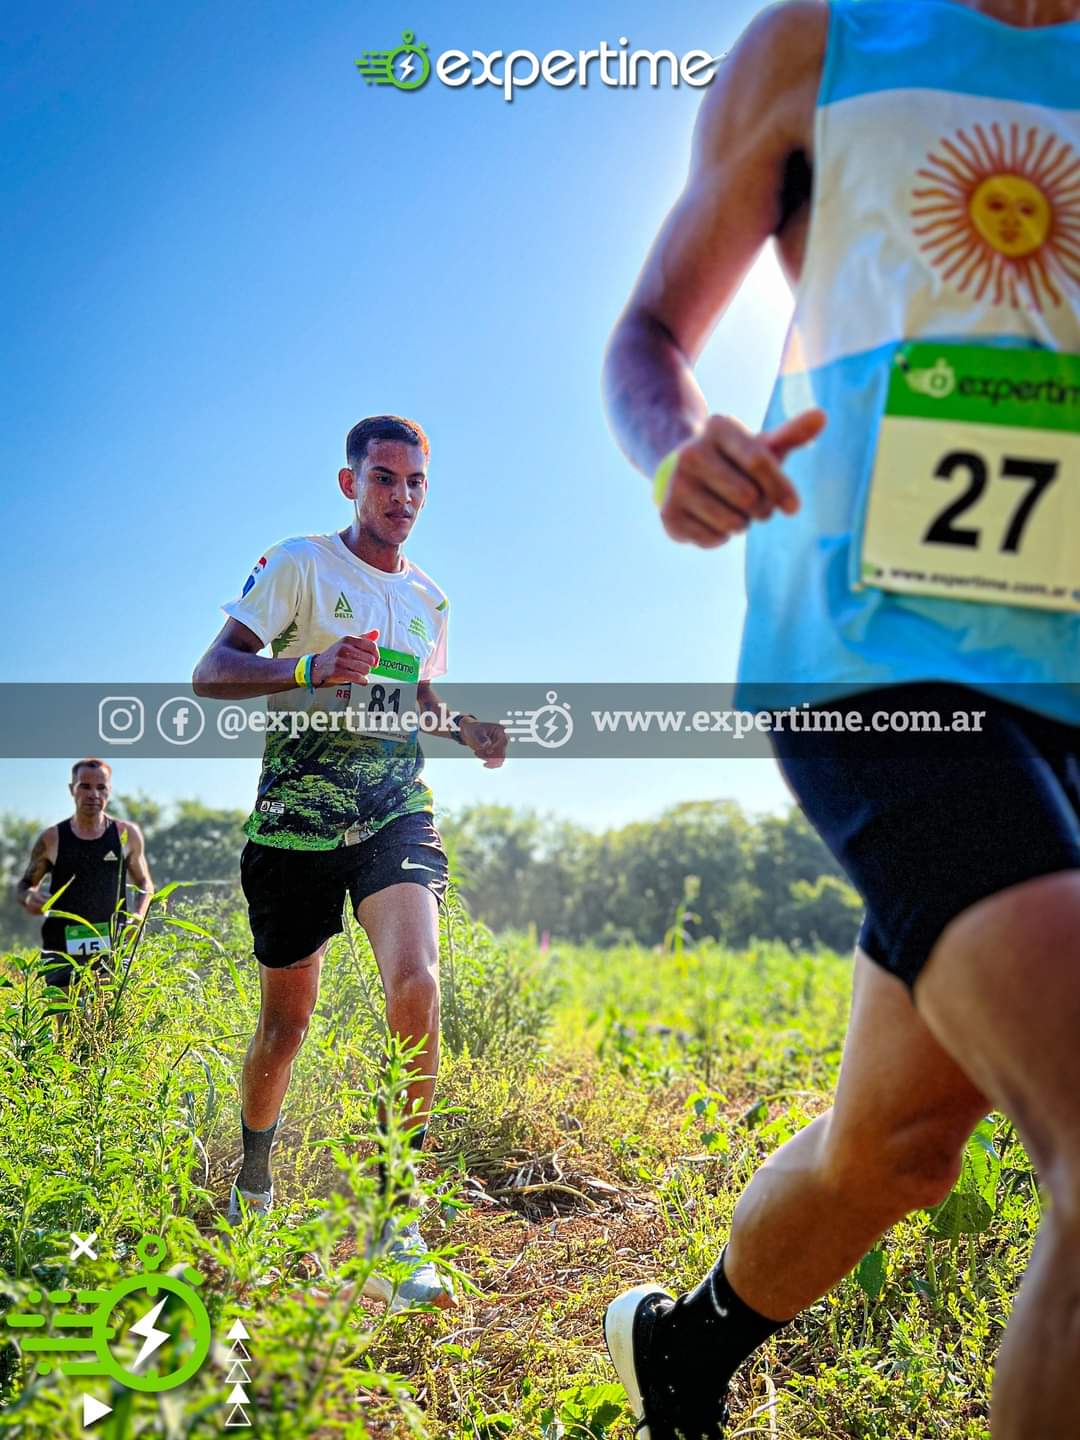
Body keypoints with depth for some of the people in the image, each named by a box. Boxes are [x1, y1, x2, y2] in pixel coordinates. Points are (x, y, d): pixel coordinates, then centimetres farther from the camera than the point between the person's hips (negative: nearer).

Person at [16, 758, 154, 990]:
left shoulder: (127, 834, 5)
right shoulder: (51, 840, 3)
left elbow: (145, 883, 16)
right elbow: (23, 885, 15)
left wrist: (138, 916, -2)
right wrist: (28, 897, -8)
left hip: (113, 950, 1)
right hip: (62, 952, 0)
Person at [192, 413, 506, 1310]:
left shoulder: (430, 599, 14)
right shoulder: (299, 564, -2)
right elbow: (211, 674, -9)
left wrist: (465, 729, 8)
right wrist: (312, 668, -26)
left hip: (395, 815, 3)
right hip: (295, 822, -2)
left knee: (417, 985, -22)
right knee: (287, 1016, 8)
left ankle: (394, 1222, -10)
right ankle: (252, 1185, 37)